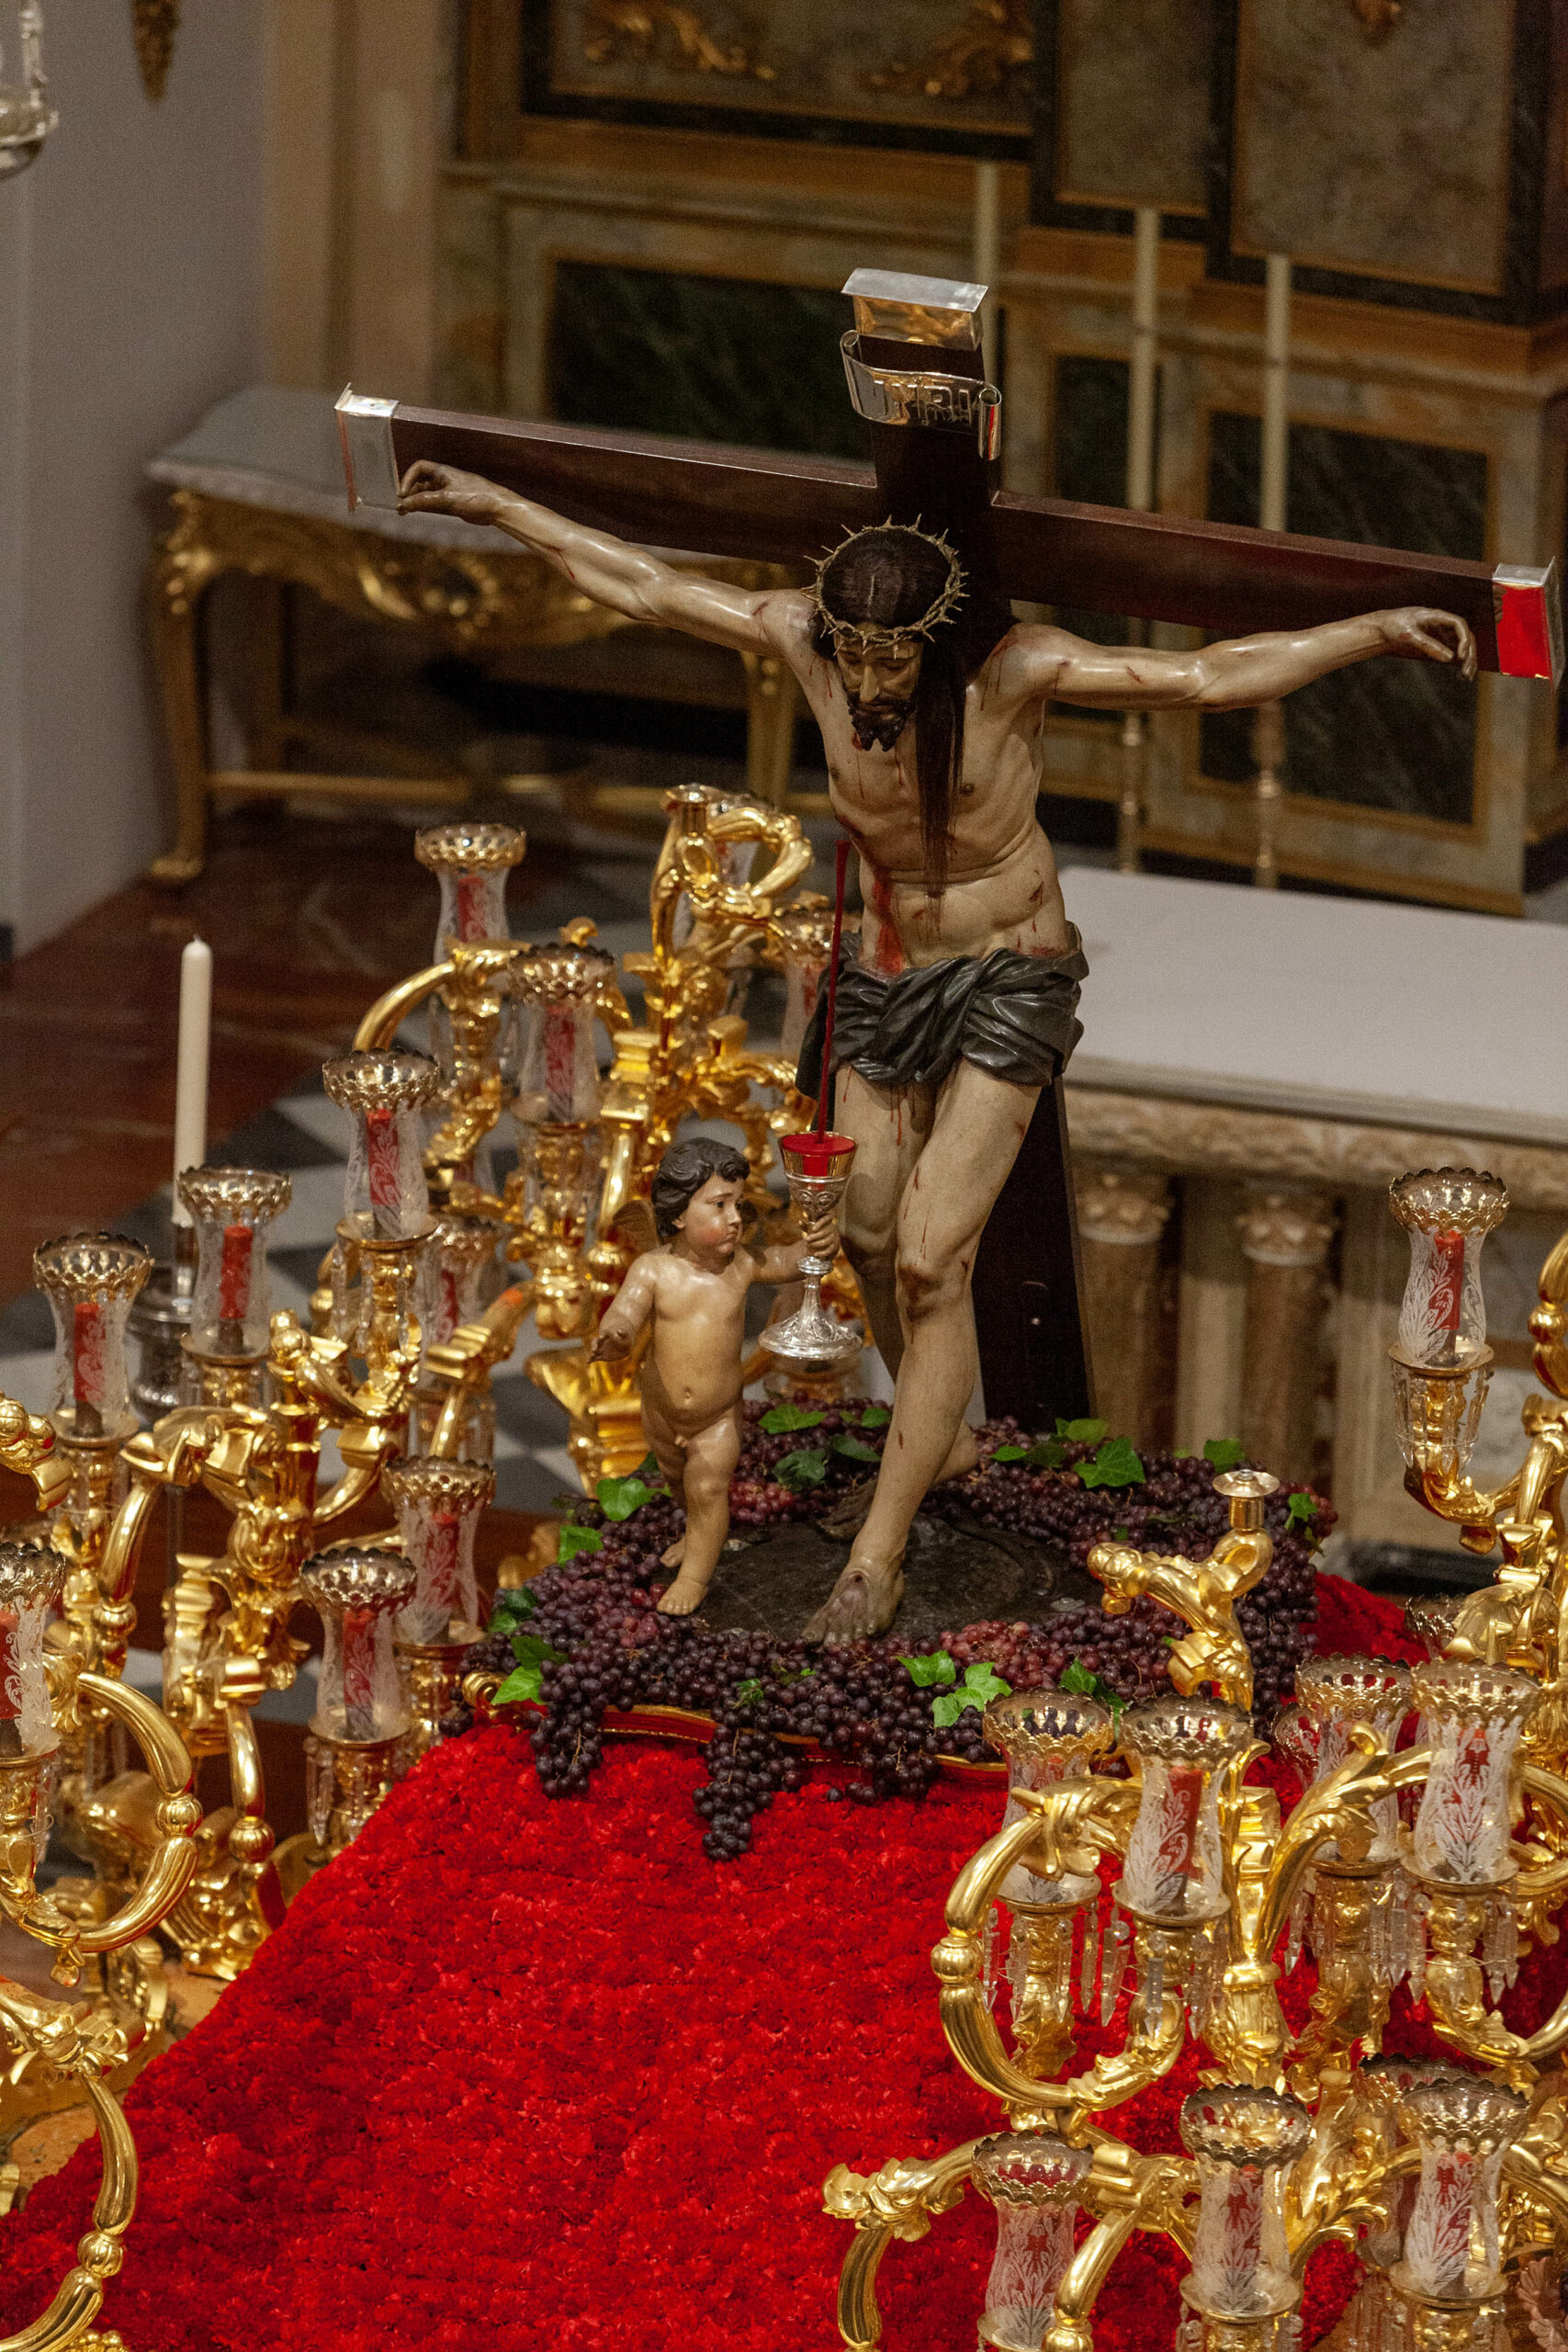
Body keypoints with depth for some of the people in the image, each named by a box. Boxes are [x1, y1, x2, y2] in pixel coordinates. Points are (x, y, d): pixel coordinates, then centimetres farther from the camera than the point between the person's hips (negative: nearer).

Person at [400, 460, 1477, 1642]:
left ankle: (876, 1561, -5)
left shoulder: (1014, 666, -24)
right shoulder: (808, 637, -13)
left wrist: (1375, 631, -36)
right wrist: (498, 506, 3)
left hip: (1010, 977, -5)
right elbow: (642, 584, -2)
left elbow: (1208, 676, -26)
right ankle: (944, 1438, 42)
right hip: (887, 971, 5)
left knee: (931, 1263, -12)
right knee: (875, 1243, 12)